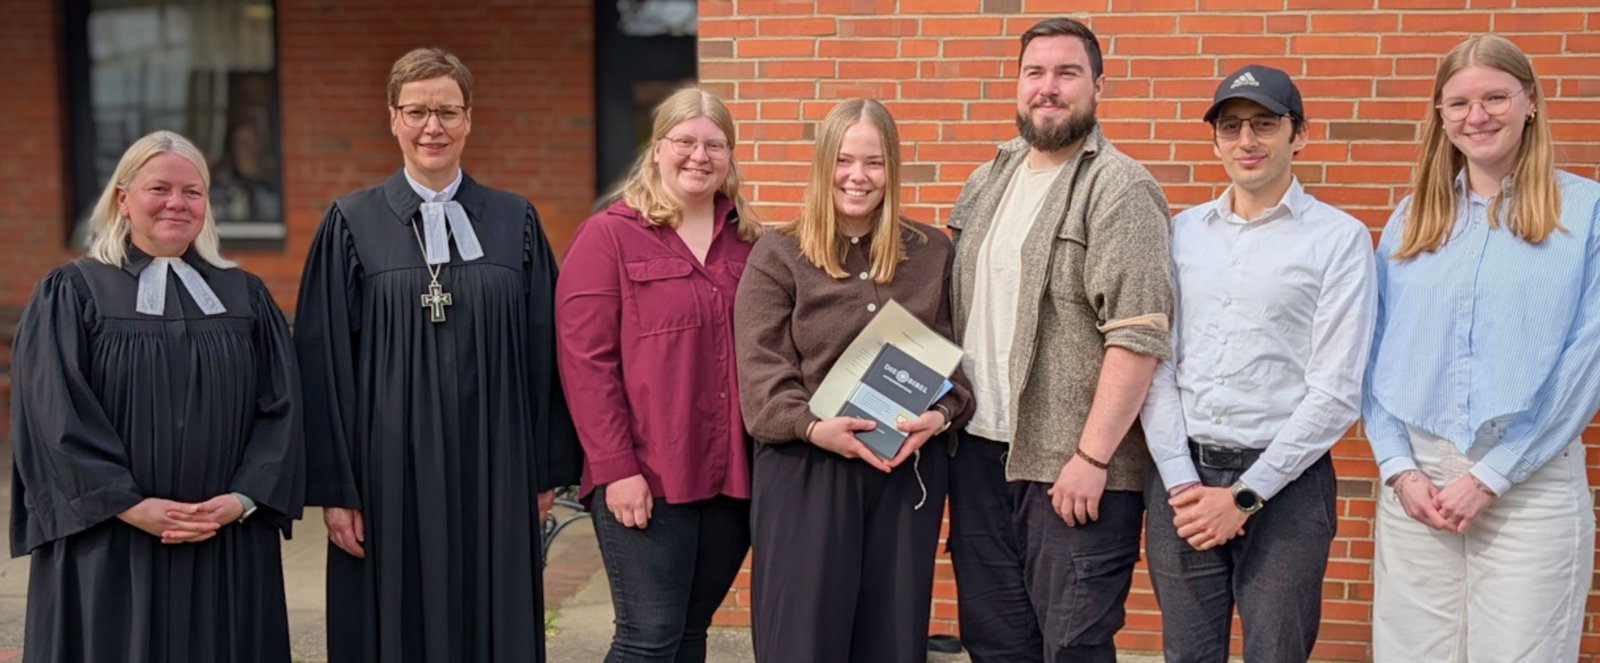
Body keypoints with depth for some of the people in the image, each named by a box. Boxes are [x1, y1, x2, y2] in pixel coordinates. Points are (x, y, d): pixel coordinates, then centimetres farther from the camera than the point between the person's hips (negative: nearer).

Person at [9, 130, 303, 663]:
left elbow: (281, 406, 3)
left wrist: (243, 499, -10)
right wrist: (132, 506, -14)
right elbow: (56, 415, -7)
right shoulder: (70, 294, 3)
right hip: (109, 552, -2)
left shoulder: (247, 298, 10)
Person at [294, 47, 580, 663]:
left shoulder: (515, 222, 5)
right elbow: (323, 363, -2)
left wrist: (546, 471, 3)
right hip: (391, 476, -1)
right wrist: (334, 488, -7)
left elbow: (544, 353, 6)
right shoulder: (352, 224, 0)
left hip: (493, 476, 2)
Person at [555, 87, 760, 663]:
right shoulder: (608, 236, -3)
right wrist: (616, 468, -14)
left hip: (731, 477, 5)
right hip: (643, 477, -5)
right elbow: (584, 359, -9)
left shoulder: (747, 241, 12)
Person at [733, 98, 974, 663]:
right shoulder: (776, 255, 0)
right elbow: (762, 372, -6)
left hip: (908, 471, 3)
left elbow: (955, 354, 9)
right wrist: (814, 426, -23)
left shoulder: (931, 253, 9)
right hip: (805, 470, -3)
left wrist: (942, 414, -11)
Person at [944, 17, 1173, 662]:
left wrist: (1091, 457, -20)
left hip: (1070, 467, -7)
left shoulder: (1120, 190, -9)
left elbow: (1137, 337, -16)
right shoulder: (988, 181, 14)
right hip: (978, 448, 7)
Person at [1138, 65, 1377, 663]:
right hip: (1180, 475, 3)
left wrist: (1245, 495, -10)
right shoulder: (1182, 232, 8)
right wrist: (1181, 481, -6)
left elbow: (1335, 393, -7)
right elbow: (1156, 364, 4)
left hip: (1283, 480, -3)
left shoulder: (1339, 238, -3)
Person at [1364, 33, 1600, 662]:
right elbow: (1378, 353, 8)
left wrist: (1491, 476, -10)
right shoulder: (1411, 218, 10)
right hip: (1416, 479, 3)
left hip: (1531, 485, -3)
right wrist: (1399, 467, -5)